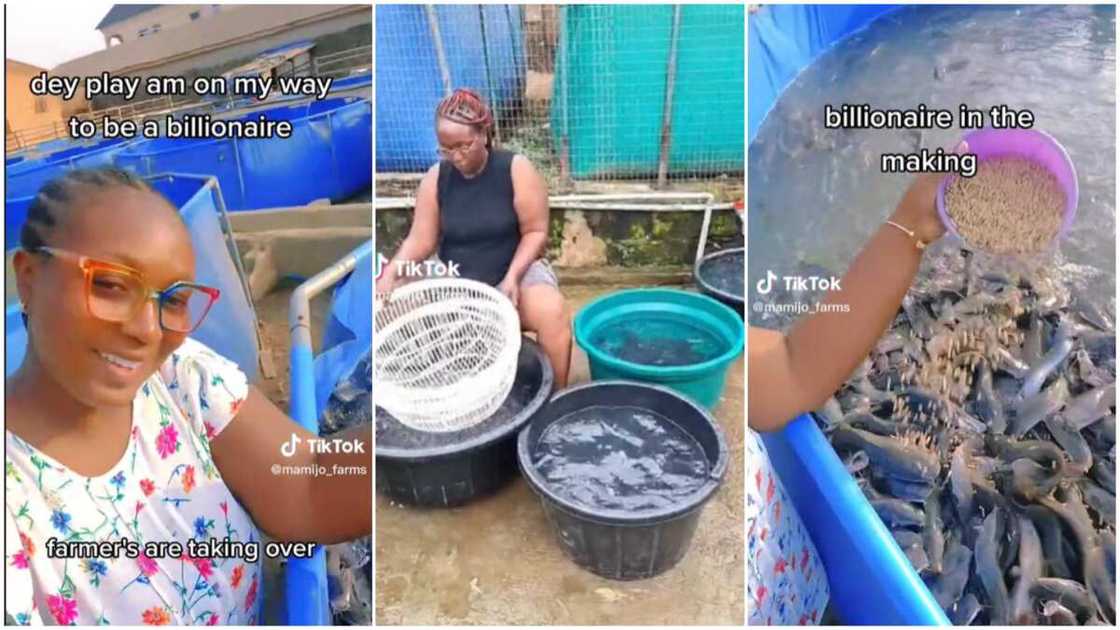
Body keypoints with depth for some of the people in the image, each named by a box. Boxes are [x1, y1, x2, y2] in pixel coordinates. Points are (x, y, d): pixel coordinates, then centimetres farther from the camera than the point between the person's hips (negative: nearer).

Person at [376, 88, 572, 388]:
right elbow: (421, 240, -4)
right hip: (454, 282, 3)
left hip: (517, 271, -3)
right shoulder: (435, 178, -3)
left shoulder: (516, 169, -12)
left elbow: (535, 232, -10)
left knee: (552, 311, -33)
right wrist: (390, 274, -22)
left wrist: (512, 276, -24)